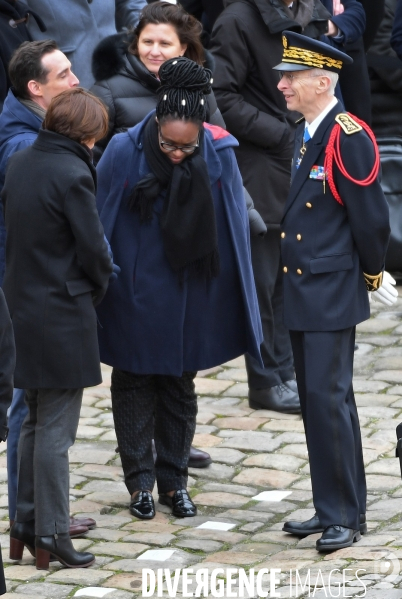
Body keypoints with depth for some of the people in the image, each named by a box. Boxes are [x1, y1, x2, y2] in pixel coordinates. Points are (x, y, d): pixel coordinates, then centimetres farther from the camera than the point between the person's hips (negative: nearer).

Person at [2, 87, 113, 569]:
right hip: (64, 312, -8)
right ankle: (51, 537, 2)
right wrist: (97, 289, 5)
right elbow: (93, 249, -14)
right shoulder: (72, 173, -18)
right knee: (56, 429, -2)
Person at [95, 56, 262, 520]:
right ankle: (140, 481, 19)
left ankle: (174, 480, 24)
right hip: (134, 293, -1)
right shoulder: (124, 153, -18)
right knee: (134, 385, 9)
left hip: (189, 297, 2)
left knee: (180, 386, 13)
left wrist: (234, 303, 0)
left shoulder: (218, 156, -13)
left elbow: (233, 227, -3)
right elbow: (100, 223, -6)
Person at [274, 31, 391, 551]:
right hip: (302, 293, 9)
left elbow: (371, 217, -13)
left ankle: (345, 515, -1)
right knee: (316, 401, 12)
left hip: (332, 292, -9)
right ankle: (330, 508, 21)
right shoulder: (305, 135, 11)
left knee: (329, 398, -9)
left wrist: (370, 273, -1)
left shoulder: (348, 137, -16)